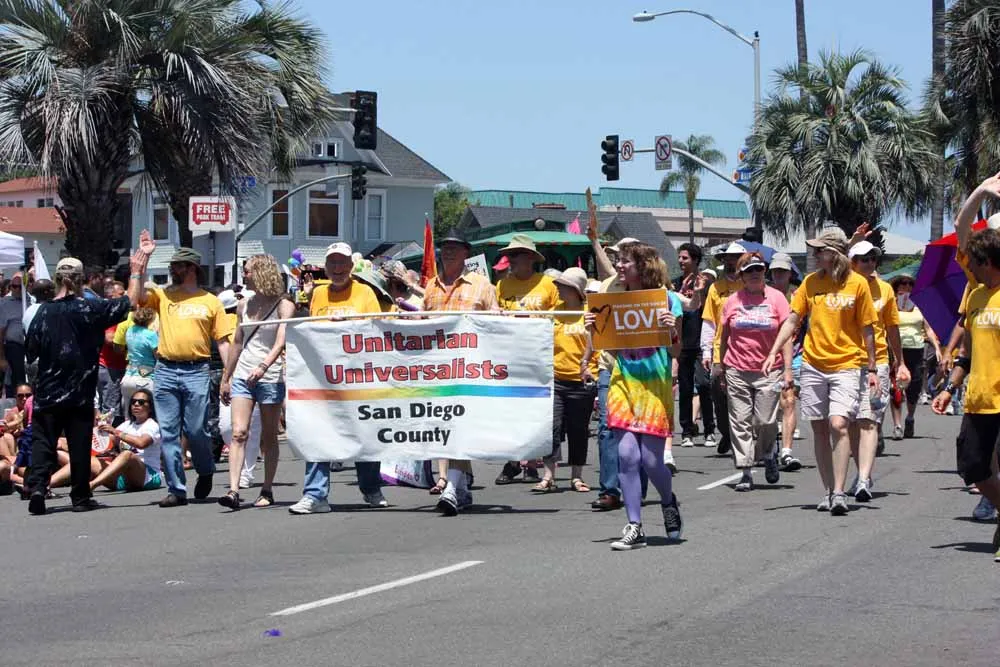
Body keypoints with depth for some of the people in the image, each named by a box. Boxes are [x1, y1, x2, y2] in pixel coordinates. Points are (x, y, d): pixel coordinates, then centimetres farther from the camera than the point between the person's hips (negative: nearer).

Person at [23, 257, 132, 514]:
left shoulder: (44, 312, -2)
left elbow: (30, 351, 3)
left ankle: (37, 487, -11)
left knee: (42, 441, 6)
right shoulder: (90, 309, -8)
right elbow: (131, 303, -7)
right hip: (80, 392, -1)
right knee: (80, 444, 5)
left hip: (48, 390, 1)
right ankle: (81, 497, 9)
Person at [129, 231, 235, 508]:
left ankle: (206, 472, 26)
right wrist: (142, 259, -5)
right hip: (165, 371, 2)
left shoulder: (210, 301, 6)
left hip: (196, 371, -2)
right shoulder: (162, 295, 11)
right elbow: (135, 297, -7)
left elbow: (223, 341, 6)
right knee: (168, 433, 1)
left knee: (196, 430, -3)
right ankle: (176, 489, 7)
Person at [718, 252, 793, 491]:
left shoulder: (776, 297, 2)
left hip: (769, 370, -2)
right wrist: (721, 369, 12)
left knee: (766, 421, -3)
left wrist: (788, 369, -7)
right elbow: (724, 336, 13)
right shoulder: (733, 300, 6)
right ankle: (746, 472, 3)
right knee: (740, 422, -1)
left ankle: (769, 455, 27)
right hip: (737, 371, 2)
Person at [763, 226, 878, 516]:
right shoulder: (811, 281, 5)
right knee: (819, 428, 7)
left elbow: (867, 329, 1)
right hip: (814, 364, 4)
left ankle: (838, 492, -14)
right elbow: (792, 320, 7)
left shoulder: (857, 284, -4)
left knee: (838, 424, -17)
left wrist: (872, 369, 2)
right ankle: (828, 491, 17)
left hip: (846, 365, -4)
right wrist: (773, 353, -2)